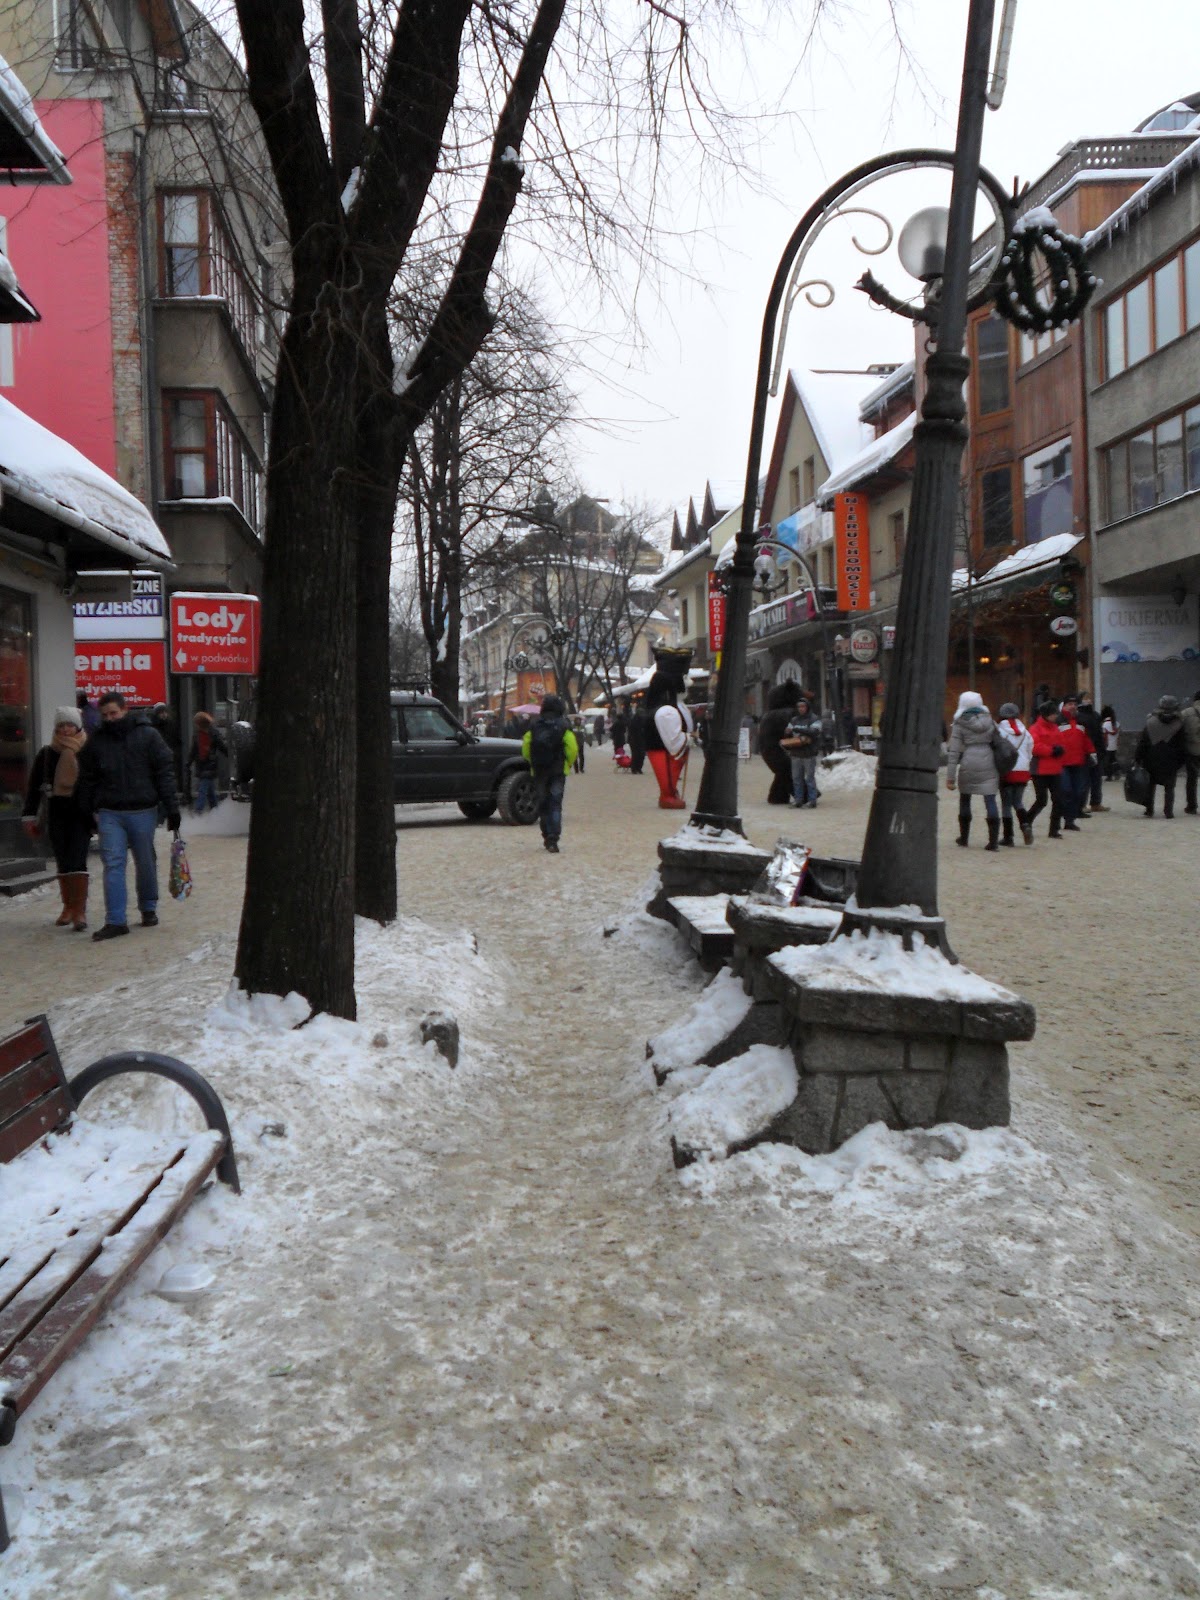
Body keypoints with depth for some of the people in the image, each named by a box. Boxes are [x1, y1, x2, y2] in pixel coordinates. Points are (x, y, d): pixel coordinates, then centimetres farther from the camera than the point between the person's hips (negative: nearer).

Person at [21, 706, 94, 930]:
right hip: (57, 812, 4)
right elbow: (34, 786, 10)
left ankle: (80, 911, -12)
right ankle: (68, 907, 20)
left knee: (77, 860, -11)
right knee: (62, 862, 9)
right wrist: (29, 816, 7)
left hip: (81, 812, -3)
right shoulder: (46, 753, 6)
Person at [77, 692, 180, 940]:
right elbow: (87, 780, 11)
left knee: (146, 864, 10)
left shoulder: (148, 736, -1)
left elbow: (165, 772, -4)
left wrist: (172, 808, -8)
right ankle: (115, 921, -4)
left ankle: (148, 909, 29)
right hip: (109, 814, 1)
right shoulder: (96, 743, 6)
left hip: (143, 812, -1)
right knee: (113, 865, -5)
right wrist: (89, 813, 8)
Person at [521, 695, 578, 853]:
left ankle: (547, 838, 20)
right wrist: (568, 764, 6)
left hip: (539, 771, 2)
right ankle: (553, 840, -14)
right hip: (558, 771, -2)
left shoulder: (534, 727, 1)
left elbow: (525, 747, 2)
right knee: (555, 804, -3)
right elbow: (572, 748, -11)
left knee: (543, 804, 14)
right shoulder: (563, 727, -6)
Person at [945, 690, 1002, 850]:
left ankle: (964, 838, 24)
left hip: (968, 766, -2)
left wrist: (950, 776, -6)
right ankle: (994, 840, -9)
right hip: (988, 764, 2)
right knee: (990, 801, -1)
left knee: (965, 800, 16)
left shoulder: (959, 725, -2)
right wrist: (999, 768, 18)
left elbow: (953, 752, -6)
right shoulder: (989, 721, 9)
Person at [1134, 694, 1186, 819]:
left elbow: (1142, 743, -3)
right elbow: (1182, 747, -4)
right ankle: (1168, 811, 3)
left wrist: (1137, 759, 0)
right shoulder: (1178, 725, -6)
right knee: (1169, 787, 7)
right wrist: (1180, 762, 4)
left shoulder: (1151, 722, -3)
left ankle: (1149, 810, 11)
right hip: (1170, 764, -1)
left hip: (1151, 762, 1)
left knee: (1150, 786, 12)